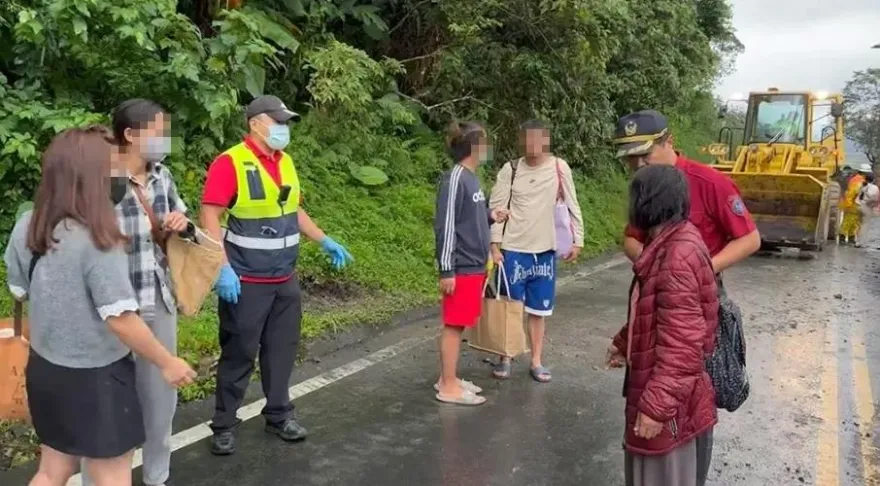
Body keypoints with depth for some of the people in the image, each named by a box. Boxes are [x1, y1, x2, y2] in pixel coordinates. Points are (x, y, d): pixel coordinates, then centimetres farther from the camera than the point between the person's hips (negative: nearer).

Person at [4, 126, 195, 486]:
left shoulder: (27, 226, -4)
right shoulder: (97, 241, -26)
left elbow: (20, 291, 9)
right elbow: (120, 319, -23)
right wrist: (167, 363, -11)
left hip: (44, 369, 7)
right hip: (94, 379, -7)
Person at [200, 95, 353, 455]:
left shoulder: (286, 163, 10)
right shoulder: (230, 163, -13)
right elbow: (210, 216, -17)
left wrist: (325, 242, 15)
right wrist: (222, 268, -25)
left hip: (285, 279, 7)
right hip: (246, 281, -7)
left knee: (282, 349, 14)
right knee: (238, 354, 3)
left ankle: (278, 415, 29)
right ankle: (224, 425, 18)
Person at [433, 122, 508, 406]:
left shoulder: (471, 178, 12)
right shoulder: (455, 178, -15)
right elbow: (445, 225, -18)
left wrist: (490, 217, 2)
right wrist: (447, 270, -19)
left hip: (474, 266, 9)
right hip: (461, 268, -9)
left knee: (458, 325, 14)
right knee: (454, 325, -1)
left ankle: (448, 379, 24)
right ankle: (448, 387, 7)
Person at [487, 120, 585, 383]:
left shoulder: (559, 168, -3)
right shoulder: (510, 170, -5)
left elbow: (572, 206, 2)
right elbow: (496, 208, -5)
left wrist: (578, 240, -1)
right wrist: (495, 246, -10)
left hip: (545, 251, 1)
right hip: (513, 250, -1)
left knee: (539, 309, 10)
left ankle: (536, 361, 22)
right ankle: (505, 358, 21)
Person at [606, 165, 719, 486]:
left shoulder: (677, 258, -27)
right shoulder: (667, 245, 6)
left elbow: (681, 345, -29)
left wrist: (656, 406, -26)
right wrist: (625, 343, 29)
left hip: (669, 399, -10)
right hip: (655, 379, 10)